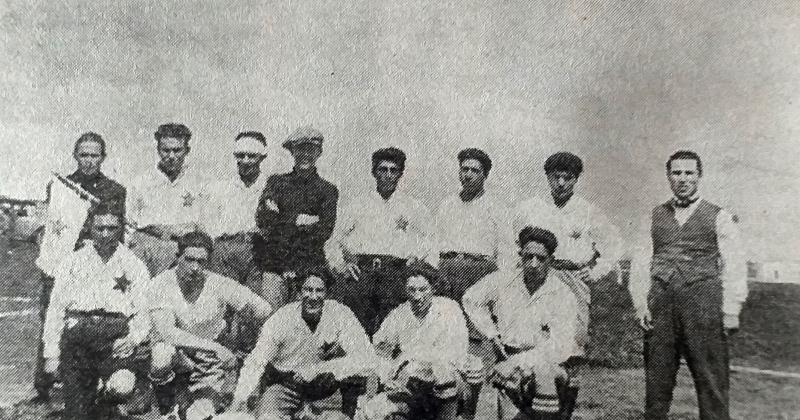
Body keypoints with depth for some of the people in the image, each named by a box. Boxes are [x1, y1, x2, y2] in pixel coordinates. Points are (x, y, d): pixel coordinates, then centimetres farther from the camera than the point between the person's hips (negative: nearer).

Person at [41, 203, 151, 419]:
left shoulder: (134, 266, 14)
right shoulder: (72, 264, 17)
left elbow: (143, 312, 9)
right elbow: (55, 311, 15)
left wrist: (133, 338, -10)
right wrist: (51, 354, 8)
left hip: (117, 335, -1)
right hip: (77, 333, 1)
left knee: (121, 387, -24)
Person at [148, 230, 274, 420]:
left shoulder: (218, 284, -11)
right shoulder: (161, 284, -15)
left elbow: (263, 309, -8)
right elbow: (166, 332, -27)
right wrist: (213, 346, -32)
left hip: (208, 356, 2)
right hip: (175, 350, -2)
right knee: (162, 354, -31)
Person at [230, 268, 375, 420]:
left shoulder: (341, 315, -14)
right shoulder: (281, 318, -11)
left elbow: (366, 361, -21)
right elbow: (256, 362, -9)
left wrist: (318, 369, -26)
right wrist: (240, 398, -24)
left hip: (327, 391, 0)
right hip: (284, 387, 0)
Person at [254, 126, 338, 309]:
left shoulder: (328, 189, 11)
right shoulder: (276, 182, 15)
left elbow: (325, 230, 2)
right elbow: (262, 219, 3)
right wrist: (298, 220, -9)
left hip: (310, 267, -1)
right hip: (273, 264, 1)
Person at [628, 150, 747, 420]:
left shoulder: (719, 218, 10)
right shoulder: (654, 217, 17)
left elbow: (734, 268, 4)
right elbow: (641, 264, 12)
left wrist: (731, 313, -5)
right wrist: (641, 305, 1)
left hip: (704, 307, -2)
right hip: (660, 306, 2)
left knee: (711, 382, -4)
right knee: (656, 381, 4)